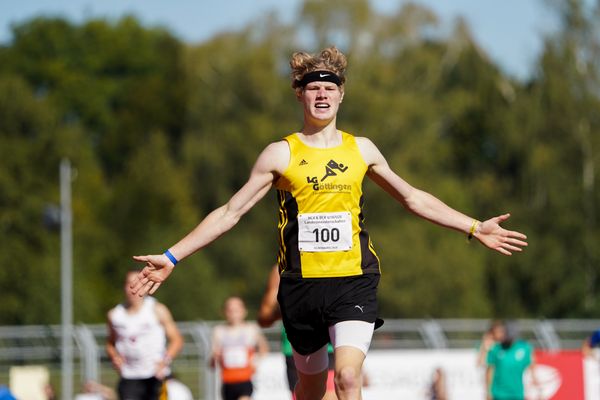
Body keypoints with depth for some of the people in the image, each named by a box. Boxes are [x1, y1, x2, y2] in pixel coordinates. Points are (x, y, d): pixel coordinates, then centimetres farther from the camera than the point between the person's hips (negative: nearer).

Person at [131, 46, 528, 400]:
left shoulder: (361, 149, 9)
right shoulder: (281, 154, 2)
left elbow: (413, 198, 21)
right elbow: (230, 212, 3)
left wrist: (475, 228, 20)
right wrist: (171, 257, -3)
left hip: (354, 283, 0)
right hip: (302, 285, 0)